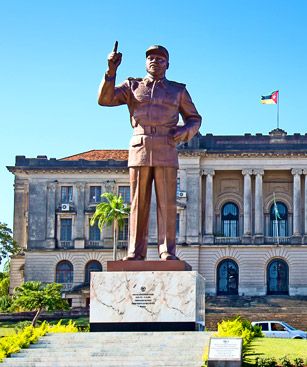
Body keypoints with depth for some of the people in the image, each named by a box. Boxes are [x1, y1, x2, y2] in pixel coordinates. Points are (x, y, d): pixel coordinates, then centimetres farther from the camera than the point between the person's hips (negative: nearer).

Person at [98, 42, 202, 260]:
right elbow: (105, 99, 3)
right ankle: (136, 252, -1)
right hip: (139, 150, 0)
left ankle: (167, 251, -5)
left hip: (166, 152, 0)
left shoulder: (178, 91, 14)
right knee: (139, 202, -2)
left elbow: (194, 119, 18)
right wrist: (112, 70, -9)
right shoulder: (133, 87, 15)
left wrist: (184, 132, -4)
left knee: (167, 202, -6)